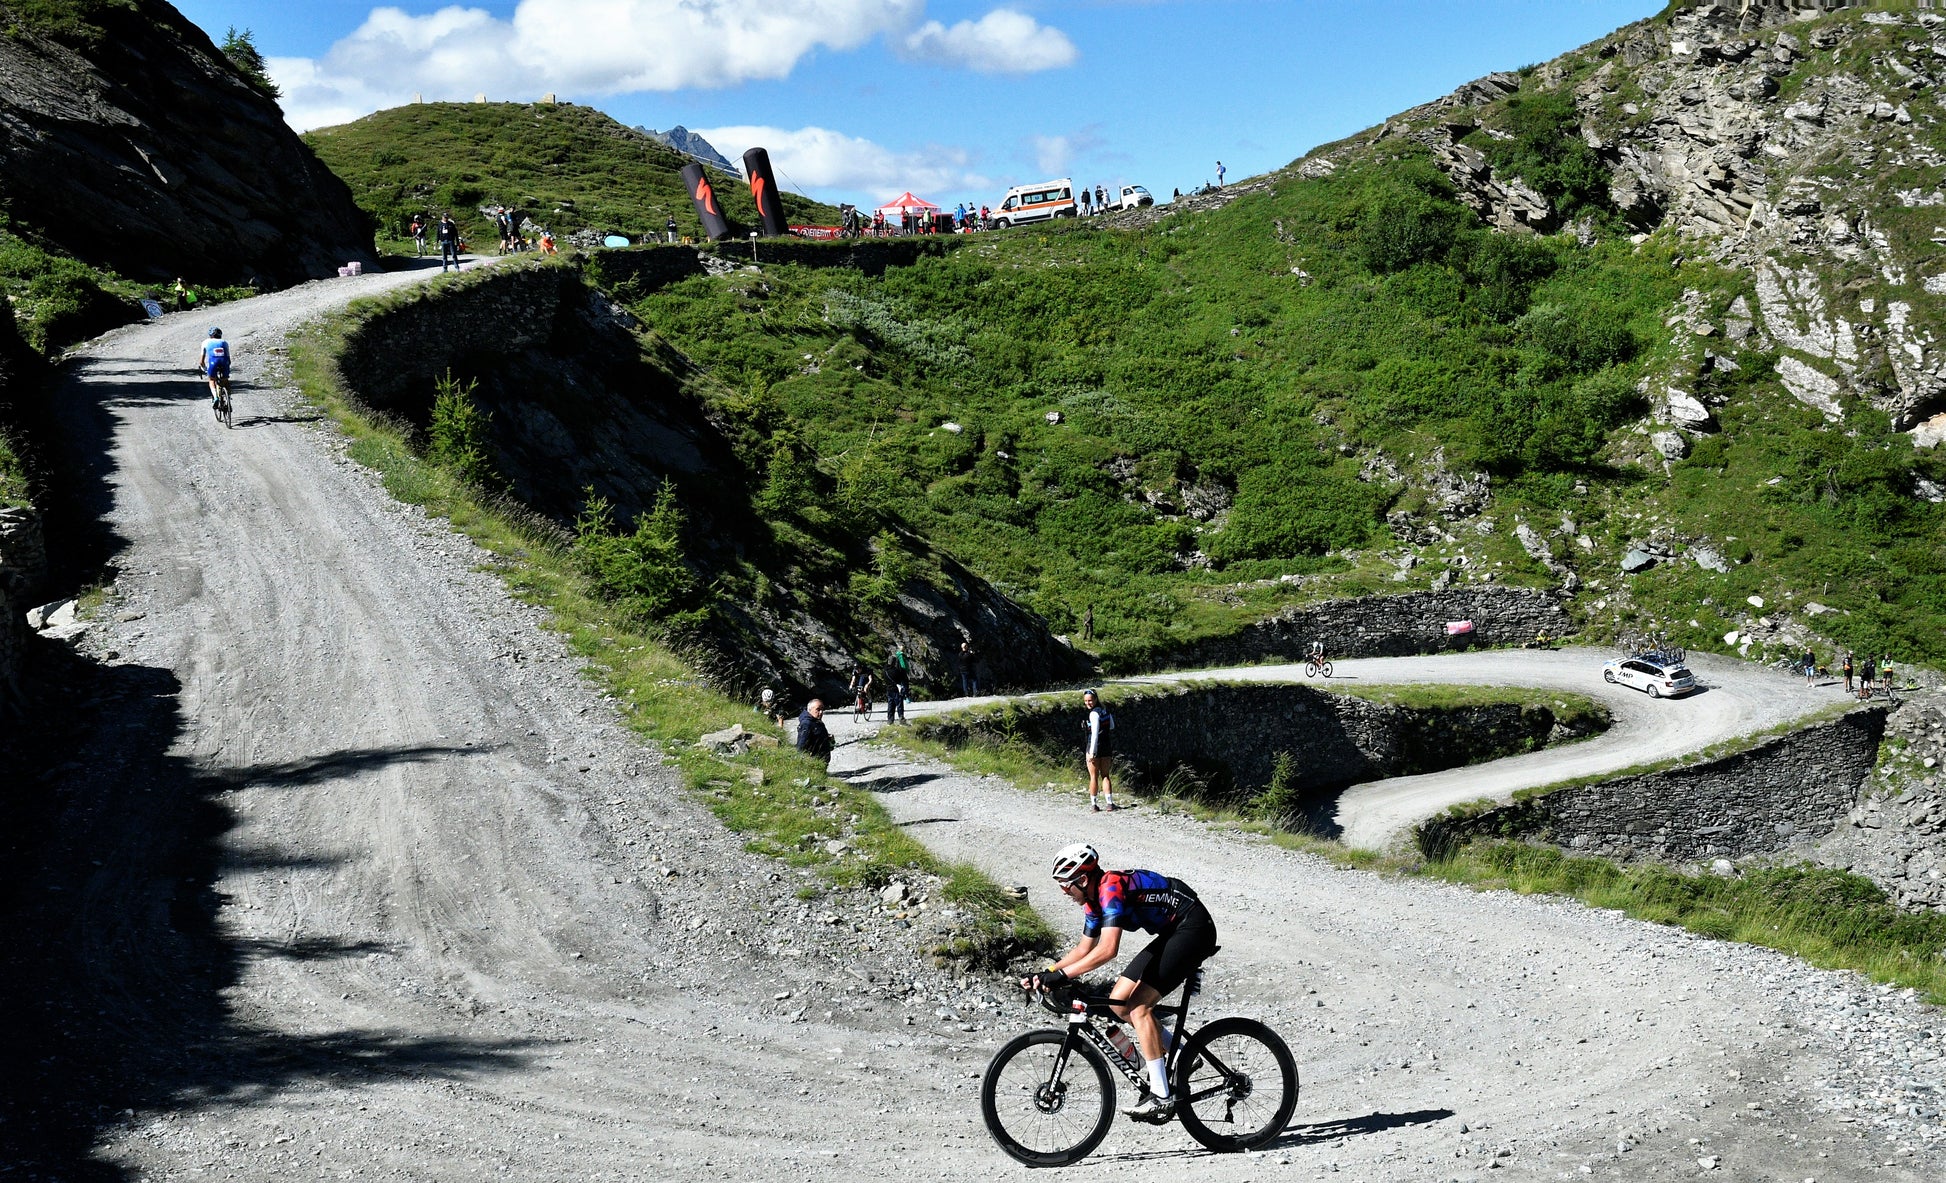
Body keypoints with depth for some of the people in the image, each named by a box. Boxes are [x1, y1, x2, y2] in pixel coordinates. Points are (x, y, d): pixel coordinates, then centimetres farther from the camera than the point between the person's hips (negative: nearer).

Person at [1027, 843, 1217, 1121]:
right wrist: (1046, 973, 6)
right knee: (1119, 1001, 3)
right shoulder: (1094, 899, 7)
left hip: (1193, 929, -10)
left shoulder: (1111, 888, -23)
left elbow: (1107, 950, -33)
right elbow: (1084, 948, 17)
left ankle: (1161, 1097, -15)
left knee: (1138, 1005, -17)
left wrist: (1062, 975, -32)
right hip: (1171, 934, 10)